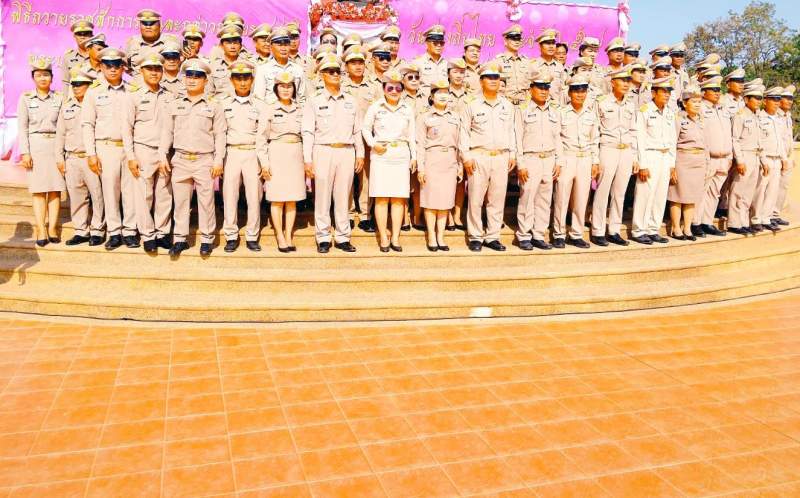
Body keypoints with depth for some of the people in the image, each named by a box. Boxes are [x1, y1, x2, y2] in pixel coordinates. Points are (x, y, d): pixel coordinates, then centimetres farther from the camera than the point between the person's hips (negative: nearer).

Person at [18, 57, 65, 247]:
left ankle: (52, 228, 2)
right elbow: (22, 127, 2)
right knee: (39, 189, -2)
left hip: (56, 145, 1)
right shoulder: (26, 98, 6)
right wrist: (25, 152, -6)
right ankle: (40, 230, -1)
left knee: (55, 188, -2)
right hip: (36, 145, -1)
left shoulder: (59, 98, 8)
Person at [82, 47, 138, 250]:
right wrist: (91, 154, -3)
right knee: (110, 191, 2)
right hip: (106, 148, -1)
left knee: (131, 190, 0)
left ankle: (130, 231, 9)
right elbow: (87, 124, 4)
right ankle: (114, 232, 10)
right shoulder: (94, 92, 6)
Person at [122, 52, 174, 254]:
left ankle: (162, 232, 16)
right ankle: (147, 235, 10)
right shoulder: (134, 95, 1)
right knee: (145, 195, 0)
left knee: (165, 195, 5)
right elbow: (127, 128, -1)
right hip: (143, 151, -3)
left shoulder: (169, 97, 9)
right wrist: (131, 157, -6)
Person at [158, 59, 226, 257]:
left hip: (205, 161, -3)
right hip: (180, 160, 3)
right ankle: (180, 239, 15)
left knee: (206, 201, 1)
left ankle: (207, 239, 11)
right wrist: (163, 156, 3)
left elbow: (220, 135, 0)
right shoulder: (175, 105, 11)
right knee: (180, 201, 7)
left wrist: (218, 161, -6)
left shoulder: (214, 106, 3)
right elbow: (167, 132, 11)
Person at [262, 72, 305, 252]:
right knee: (277, 199, -1)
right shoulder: (270, 109, 0)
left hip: (296, 154, 3)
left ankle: (289, 237, 12)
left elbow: (305, 135, 14)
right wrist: (264, 161, -7)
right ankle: (280, 238, 7)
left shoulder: (299, 109, 10)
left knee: (292, 199, 5)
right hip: (277, 154, -3)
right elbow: (261, 137, -1)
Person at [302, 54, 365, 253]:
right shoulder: (314, 101, 4)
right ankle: (323, 239, 8)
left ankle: (342, 237, 13)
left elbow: (357, 130, 16)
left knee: (343, 197, 6)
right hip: (323, 151, -3)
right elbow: (308, 132, 0)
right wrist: (308, 160, -6)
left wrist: (360, 154, 10)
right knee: (322, 197, 0)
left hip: (347, 152, 3)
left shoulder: (350, 101, 14)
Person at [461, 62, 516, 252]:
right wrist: (466, 156, -5)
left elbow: (511, 131, 18)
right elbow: (464, 132, 3)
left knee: (498, 199, 5)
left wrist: (513, 154, 12)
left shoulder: (507, 105, 13)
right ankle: (475, 237, 8)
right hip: (478, 156, -3)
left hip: (502, 157, 3)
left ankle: (493, 237, 13)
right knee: (475, 199, -2)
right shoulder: (472, 105, 3)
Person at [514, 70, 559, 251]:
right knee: (527, 199, -5)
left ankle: (539, 236, 13)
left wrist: (558, 162, 8)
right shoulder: (523, 110, -1)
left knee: (544, 200, 6)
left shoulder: (554, 111, 13)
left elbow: (557, 138, 14)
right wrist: (520, 165, -9)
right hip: (530, 159, -4)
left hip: (549, 160, 5)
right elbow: (518, 139, -4)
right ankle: (524, 236, 5)